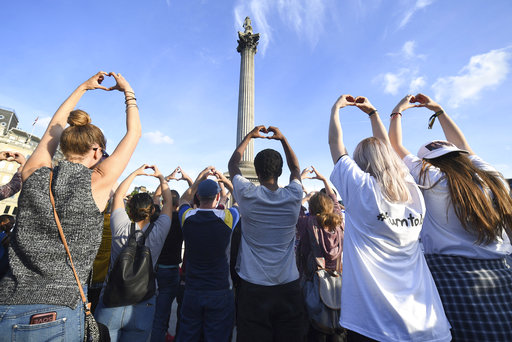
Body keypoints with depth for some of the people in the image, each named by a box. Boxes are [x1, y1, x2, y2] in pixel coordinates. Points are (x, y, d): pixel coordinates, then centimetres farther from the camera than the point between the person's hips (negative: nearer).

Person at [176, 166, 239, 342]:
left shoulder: (187, 216, -10)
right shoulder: (226, 217, -17)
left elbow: (183, 200, 15)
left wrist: (199, 179, 13)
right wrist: (226, 181, 8)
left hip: (192, 292, 3)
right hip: (221, 292, -2)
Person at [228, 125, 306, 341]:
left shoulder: (248, 195, -14)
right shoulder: (293, 196, -10)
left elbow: (232, 165, 6)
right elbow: (295, 169, 13)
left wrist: (249, 136, 15)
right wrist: (282, 138, 15)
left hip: (254, 289, -1)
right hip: (289, 286, 2)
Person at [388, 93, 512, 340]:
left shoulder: (434, 180, -13)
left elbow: (396, 145, -6)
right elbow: (463, 147, 18)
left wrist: (397, 111, 10)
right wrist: (438, 110, 28)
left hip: (450, 274, -5)